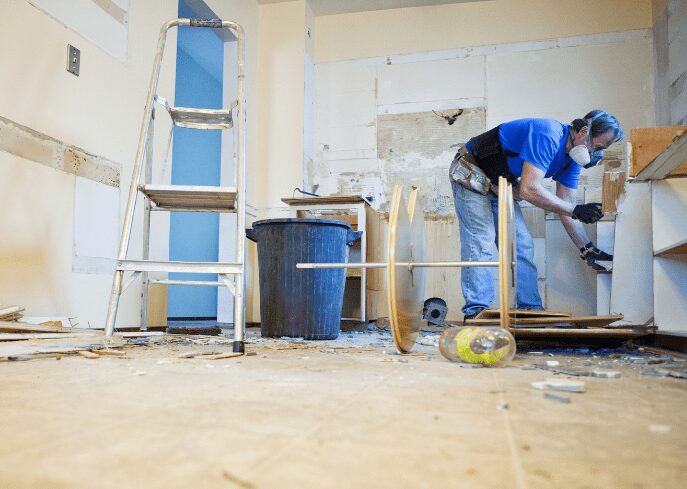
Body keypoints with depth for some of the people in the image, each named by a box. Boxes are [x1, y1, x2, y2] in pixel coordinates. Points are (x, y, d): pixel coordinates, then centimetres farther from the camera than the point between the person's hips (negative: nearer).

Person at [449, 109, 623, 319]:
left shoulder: (573, 156, 0)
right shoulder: (547, 136, -30)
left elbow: (566, 207, 2)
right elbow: (529, 190, -37)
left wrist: (587, 248, -2)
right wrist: (576, 210, -31)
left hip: (500, 187, 9)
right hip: (470, 174, -9)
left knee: (522, 246, 2)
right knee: (480, 243, -19)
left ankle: (531, 310, 5)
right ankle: (477, 312, -18)